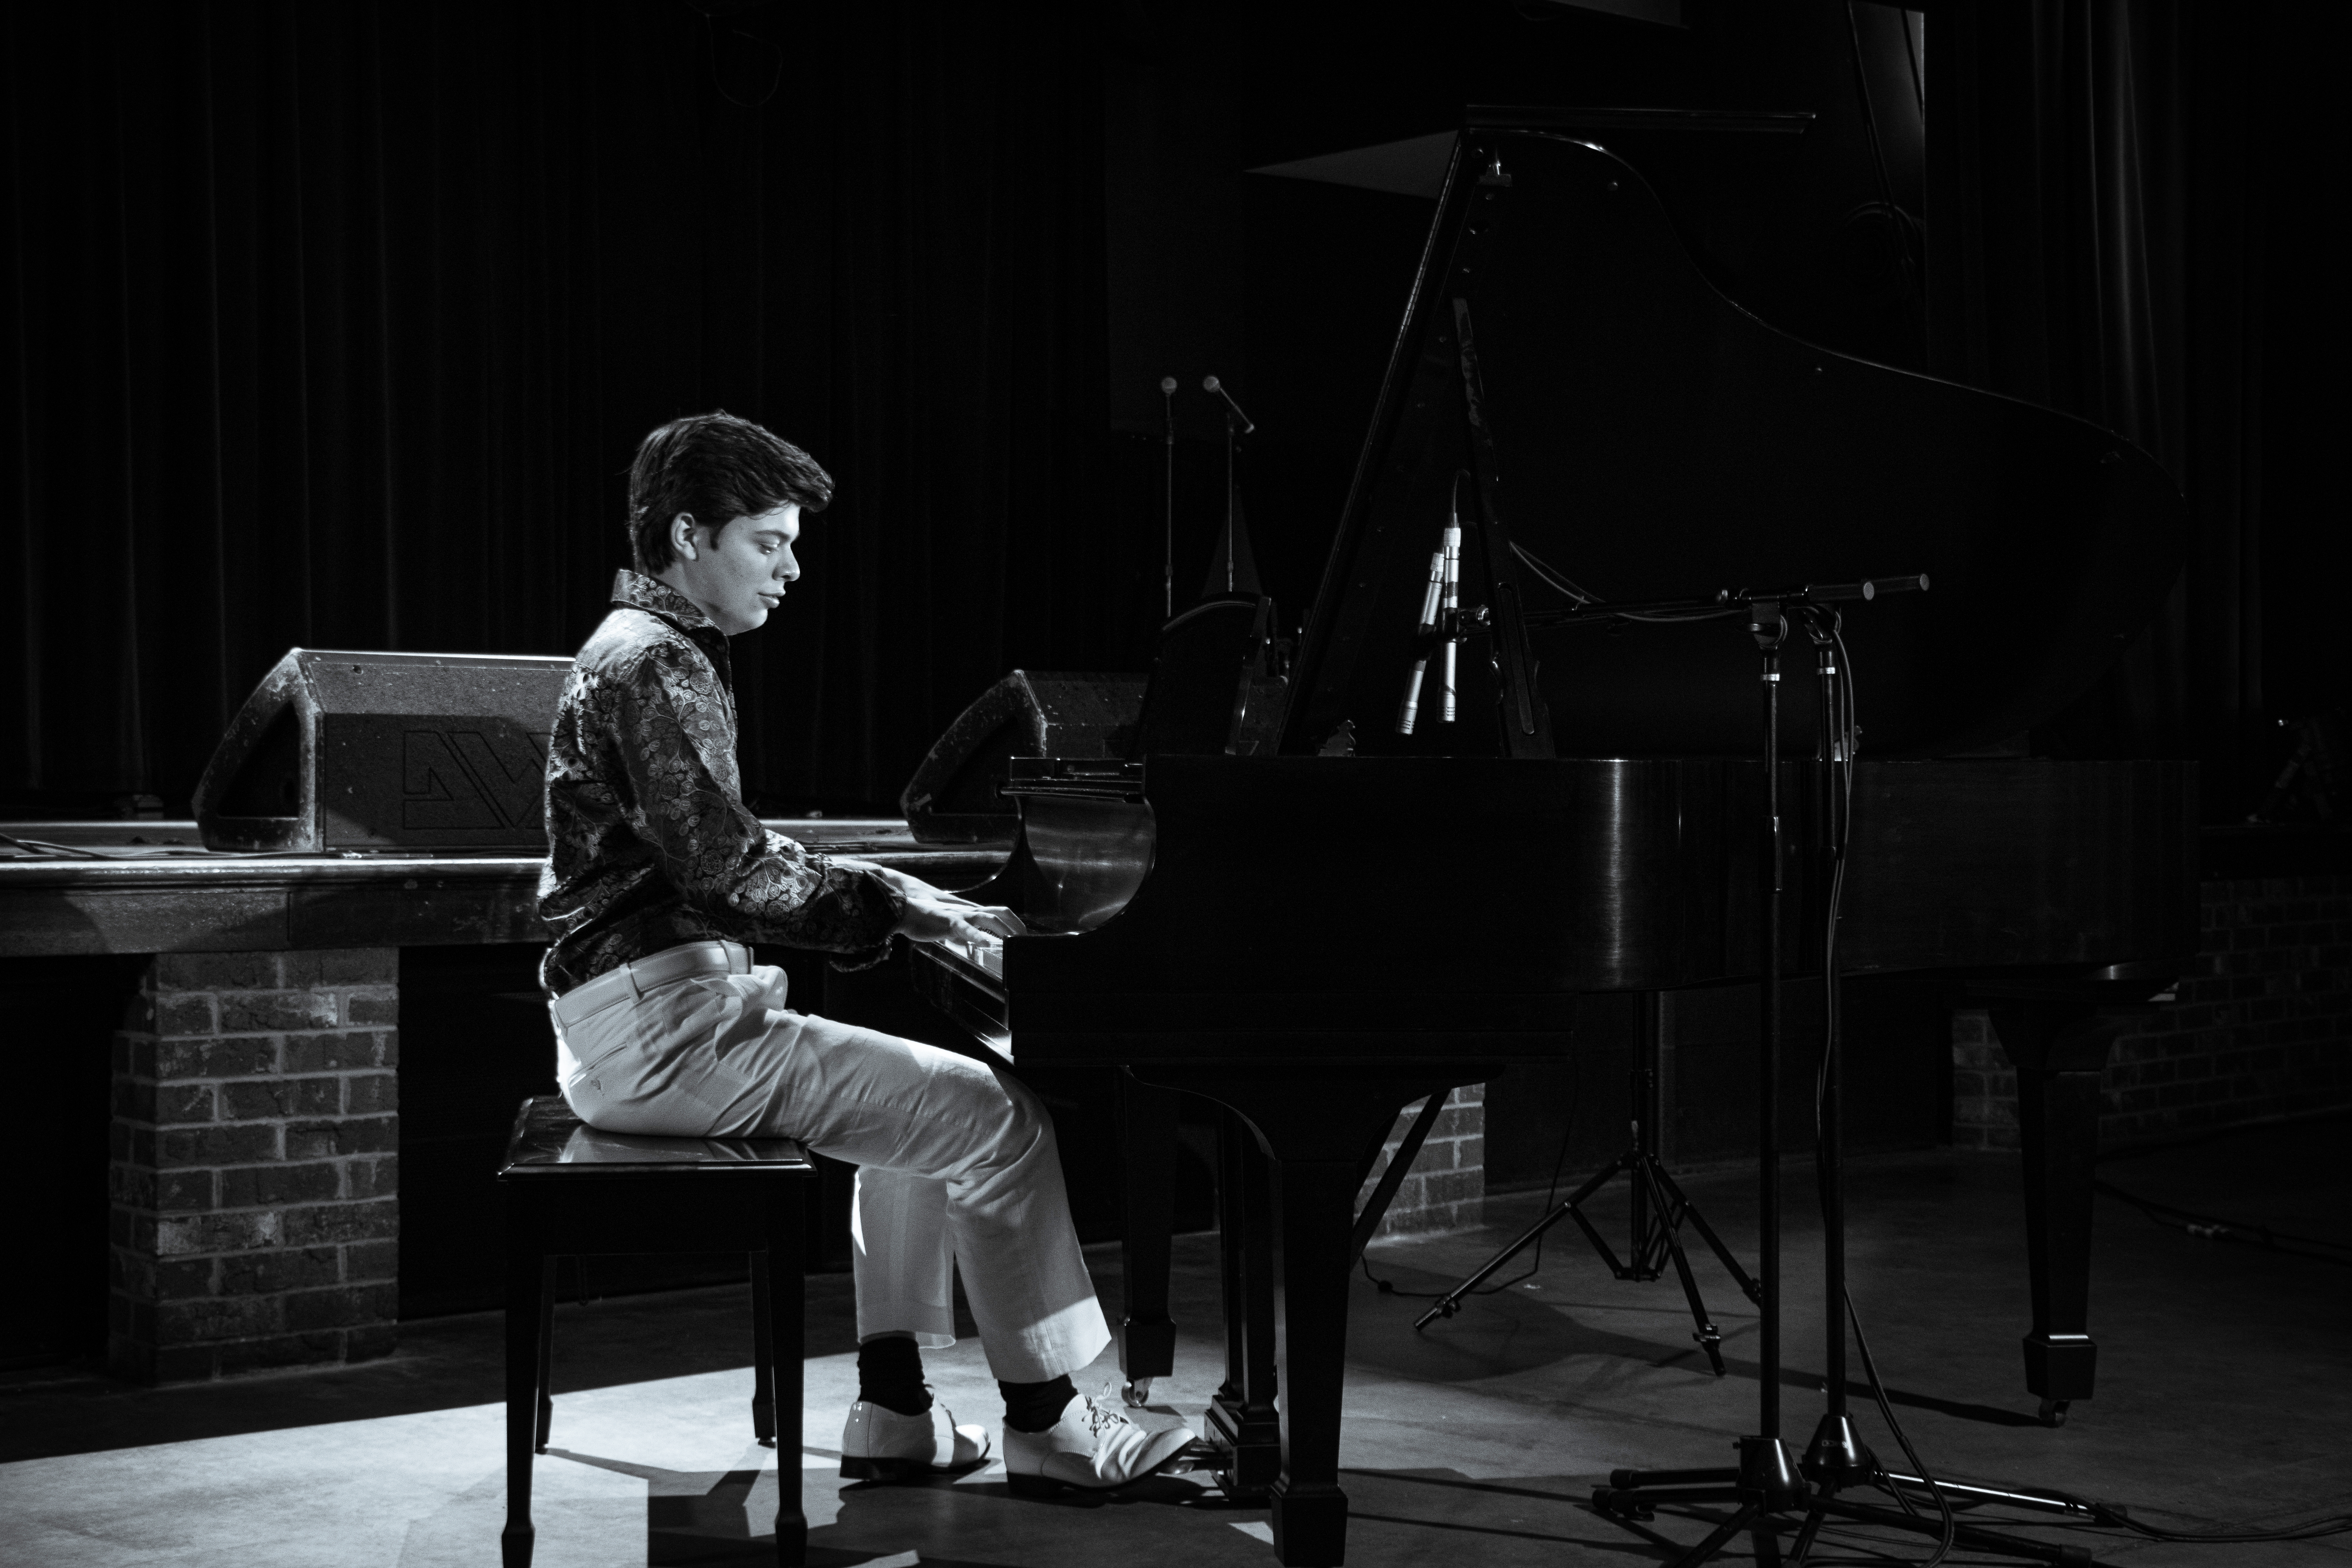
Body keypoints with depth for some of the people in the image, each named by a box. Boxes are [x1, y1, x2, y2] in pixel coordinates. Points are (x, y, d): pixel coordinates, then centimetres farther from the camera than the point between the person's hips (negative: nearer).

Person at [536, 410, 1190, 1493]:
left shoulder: (654, 653, 18)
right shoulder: (654, 666, -15)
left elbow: (724, 864, 21)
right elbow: (728, 877, -22)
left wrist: (895, 902, 12)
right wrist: (896, 907, -12)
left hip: (655, 1014, 11)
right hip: (664, 1028, -11)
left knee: (919, 1102, 23)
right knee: (995, 1117, -11)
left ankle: (893, 1413, 16)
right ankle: (1047, 1427, -1)